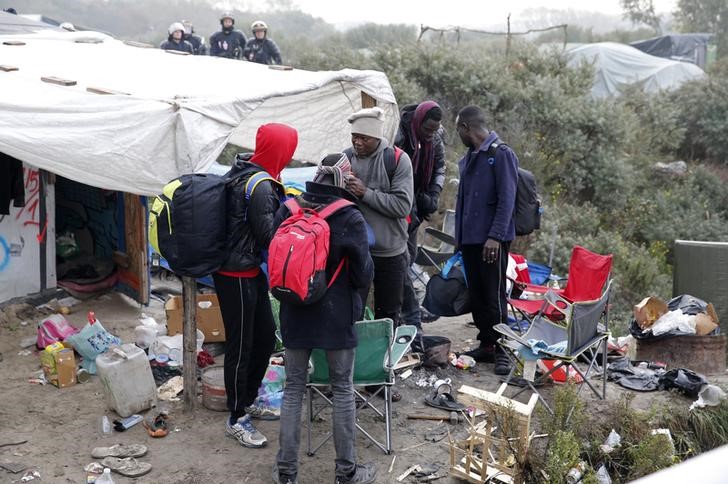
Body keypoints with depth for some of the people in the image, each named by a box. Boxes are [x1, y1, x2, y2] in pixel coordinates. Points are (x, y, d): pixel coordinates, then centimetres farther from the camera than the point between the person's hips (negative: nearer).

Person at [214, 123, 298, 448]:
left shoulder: (243, 172, 8)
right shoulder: (261, 186, -22)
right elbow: (268, 236, -18)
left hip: (251, 270, 10)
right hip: (237, 275, -10)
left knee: (266, 335, 19)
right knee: (240, 347, 2)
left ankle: (247, 402, 35)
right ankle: (236, 420, 16)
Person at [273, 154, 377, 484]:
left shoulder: (287, 211, -4)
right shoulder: (350, 218, -15)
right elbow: (364, 275, -9)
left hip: (294, 314, 3)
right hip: (336, 316, -3)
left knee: (293, 388, 14)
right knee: (343, 390, 10)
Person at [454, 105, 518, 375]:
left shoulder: (501, 154, -9)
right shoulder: (468, 158, 16)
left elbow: (507, 199, -15)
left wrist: (495, 236, -20)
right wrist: (459, 235, 18)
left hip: (492, 240, -8)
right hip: (469, 239, 8)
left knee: (494, 296, -4)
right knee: (477, 295, 11)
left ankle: (501, 350, 5)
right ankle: (485, 345, 21)